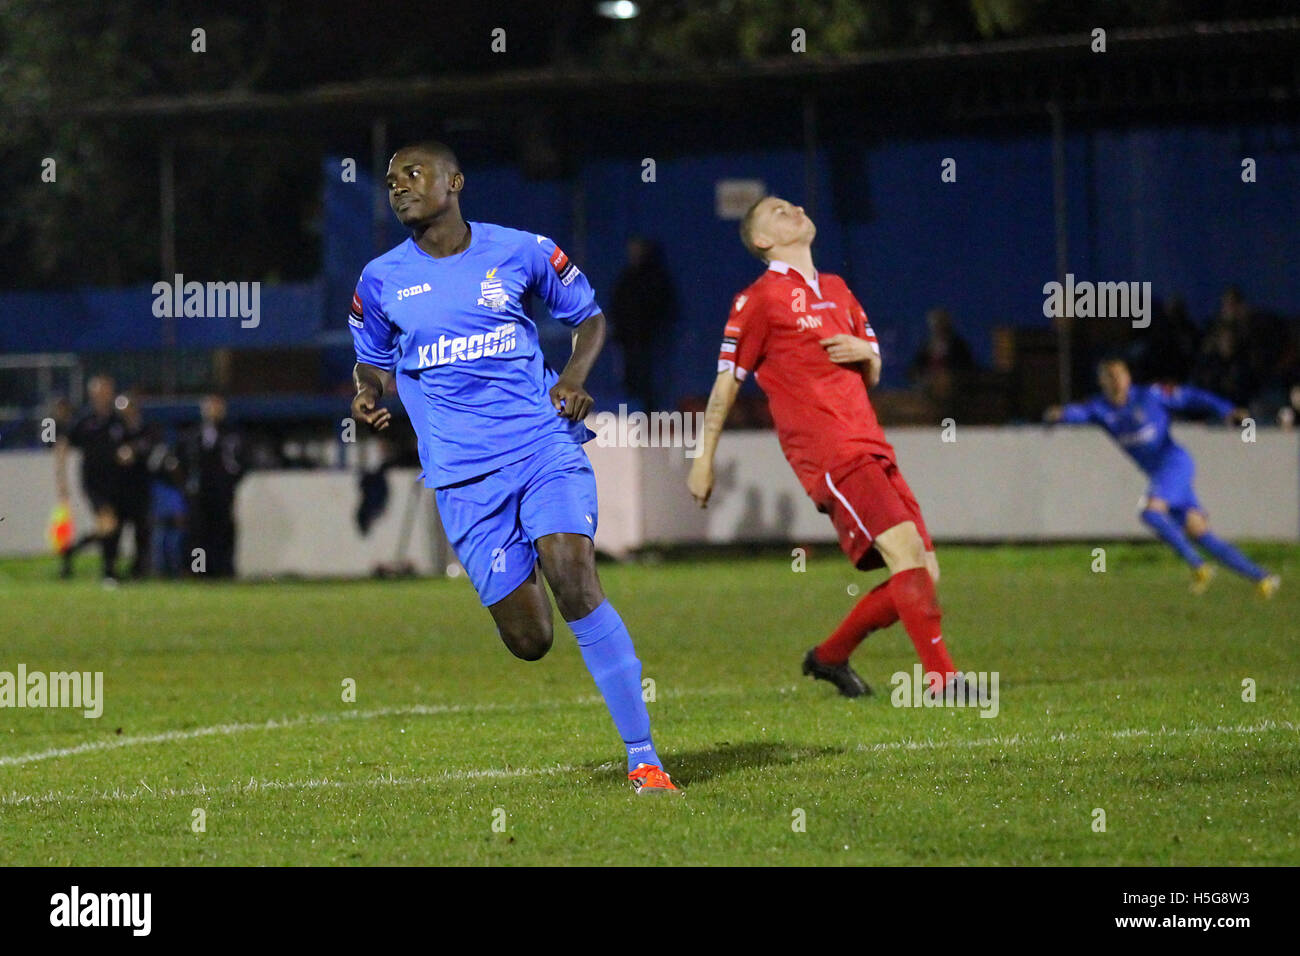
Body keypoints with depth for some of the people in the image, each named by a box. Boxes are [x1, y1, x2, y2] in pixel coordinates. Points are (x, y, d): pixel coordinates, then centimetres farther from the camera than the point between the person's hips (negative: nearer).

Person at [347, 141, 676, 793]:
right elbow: (374, 363, 20)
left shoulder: (522, 252, 3)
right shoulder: (381, 281, 6)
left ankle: (642, 757, -15)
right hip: (464, 476, 1)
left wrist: (575, 377, -3)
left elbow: (588, 316, 16)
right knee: (528, 641, -6)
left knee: (575, 583, -22)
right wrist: (369, 396, -3)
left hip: (546, 446, -1)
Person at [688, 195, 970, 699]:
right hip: (827, 454, -8)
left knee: (921, 573, 2)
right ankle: (941, 678, -25)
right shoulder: (760, 299, 1)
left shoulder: (837, 291, 22)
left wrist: (865, 352, 5)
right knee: (904, 548, -23)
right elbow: (726, 383, 4)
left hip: (870, 446, 8)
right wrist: (704, 459, 4)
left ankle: (831, 655, 20)